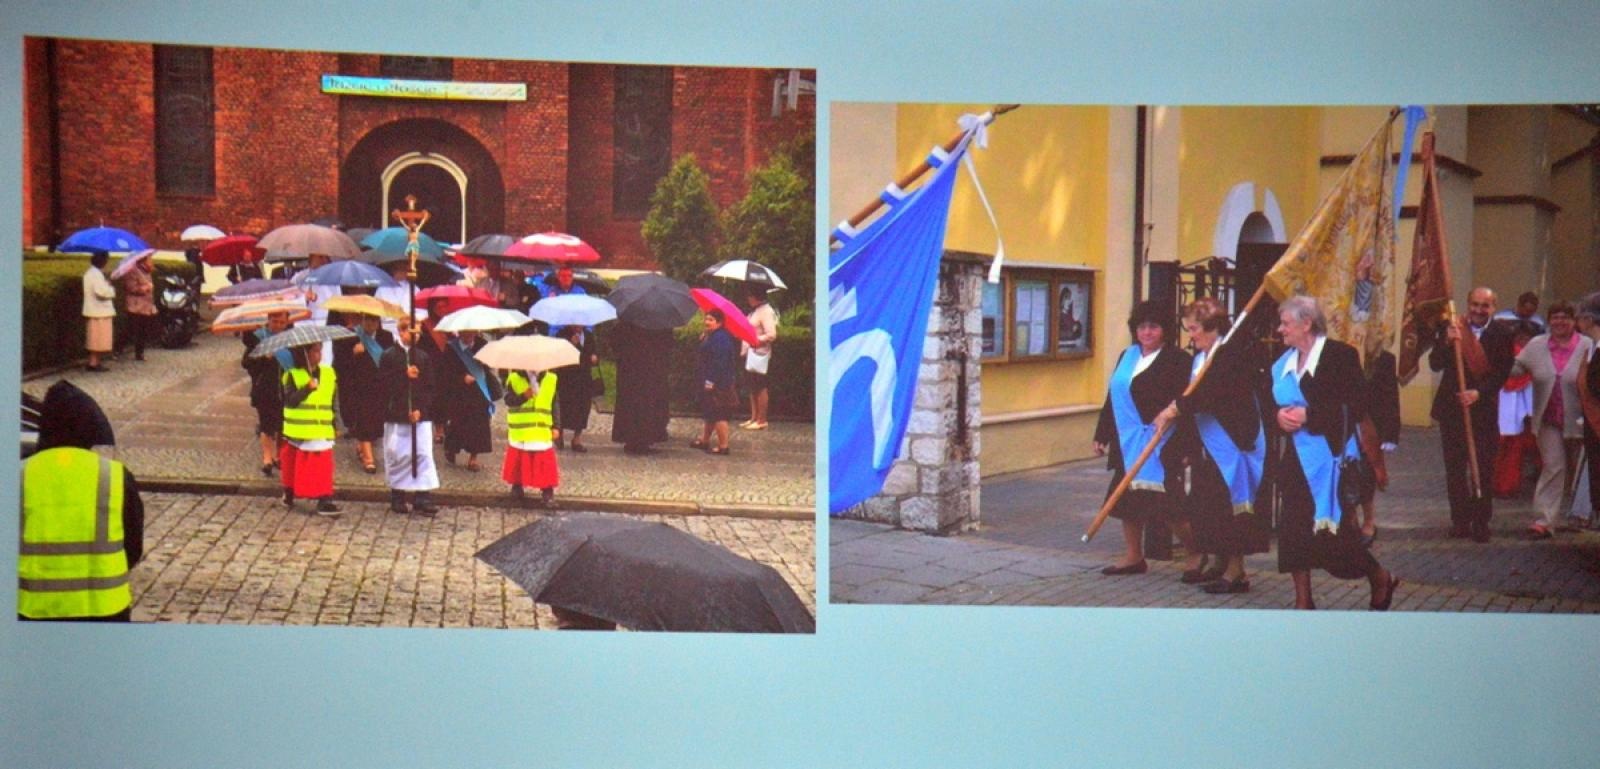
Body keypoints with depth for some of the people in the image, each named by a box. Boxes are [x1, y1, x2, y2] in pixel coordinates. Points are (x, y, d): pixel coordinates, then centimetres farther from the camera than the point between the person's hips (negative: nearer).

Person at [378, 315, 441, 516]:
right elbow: (383, 385, -6)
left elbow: (430, 386, 4)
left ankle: (423, 497, -2)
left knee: (423, 454, -4)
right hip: (396, 415, -2)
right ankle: (397, 497, 16)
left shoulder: (424, 357, 7)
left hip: (421, 414, 2)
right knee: (398, 454, 4)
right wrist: (405, 376, -16)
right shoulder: (389, 356, 0)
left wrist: (420, 409, -8)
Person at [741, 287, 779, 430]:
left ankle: (762, 420, 3)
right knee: (752, 388, 13)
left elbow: (771, 335, -23)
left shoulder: (766, 312, -15)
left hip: (760, 355, -10)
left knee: (760, 388, -3)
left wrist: (755, 340, -25)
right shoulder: (755, 311, 15)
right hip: (751, 354, 10)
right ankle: (754, 418, 21)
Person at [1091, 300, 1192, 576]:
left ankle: (1197, 552, 11)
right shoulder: (1127, 357, 14)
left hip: (1159, 444, -7)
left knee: (1163, 503, -6)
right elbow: (1113, 398, 17)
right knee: (1127, 498, 10)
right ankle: (1133, 556, 21)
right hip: (1127, 442, 7)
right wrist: (1102, 435, 15)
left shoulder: (1178, 360, -8)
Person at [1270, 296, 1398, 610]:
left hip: (1330, 455, -6)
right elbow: (1272, 403, 18)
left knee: (1335, 530, -4)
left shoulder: (1341, 355, -9)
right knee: (1293, 527, 2)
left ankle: (1381, 579, 21)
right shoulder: (1283, 362, 12)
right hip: (1297, 457, 7)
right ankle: (1303, 602, 12)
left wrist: (1308, 415, -20)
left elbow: (1356, 406, -15)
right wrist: (1279, 415, -6)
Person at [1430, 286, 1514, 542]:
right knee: (1454, 469, 7)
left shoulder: (1500, 334, -1)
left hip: (1484, 409, -2)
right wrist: (1447, 342, -20)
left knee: (1483, 469, -1)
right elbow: (1435, 364, -4)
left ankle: (1480, 522, 7)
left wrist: (1479, 392, -18)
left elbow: (1502, 372, -5)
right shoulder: (1452, 329, 3)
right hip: (1451, 407, 2)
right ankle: (1460, 521, 16)